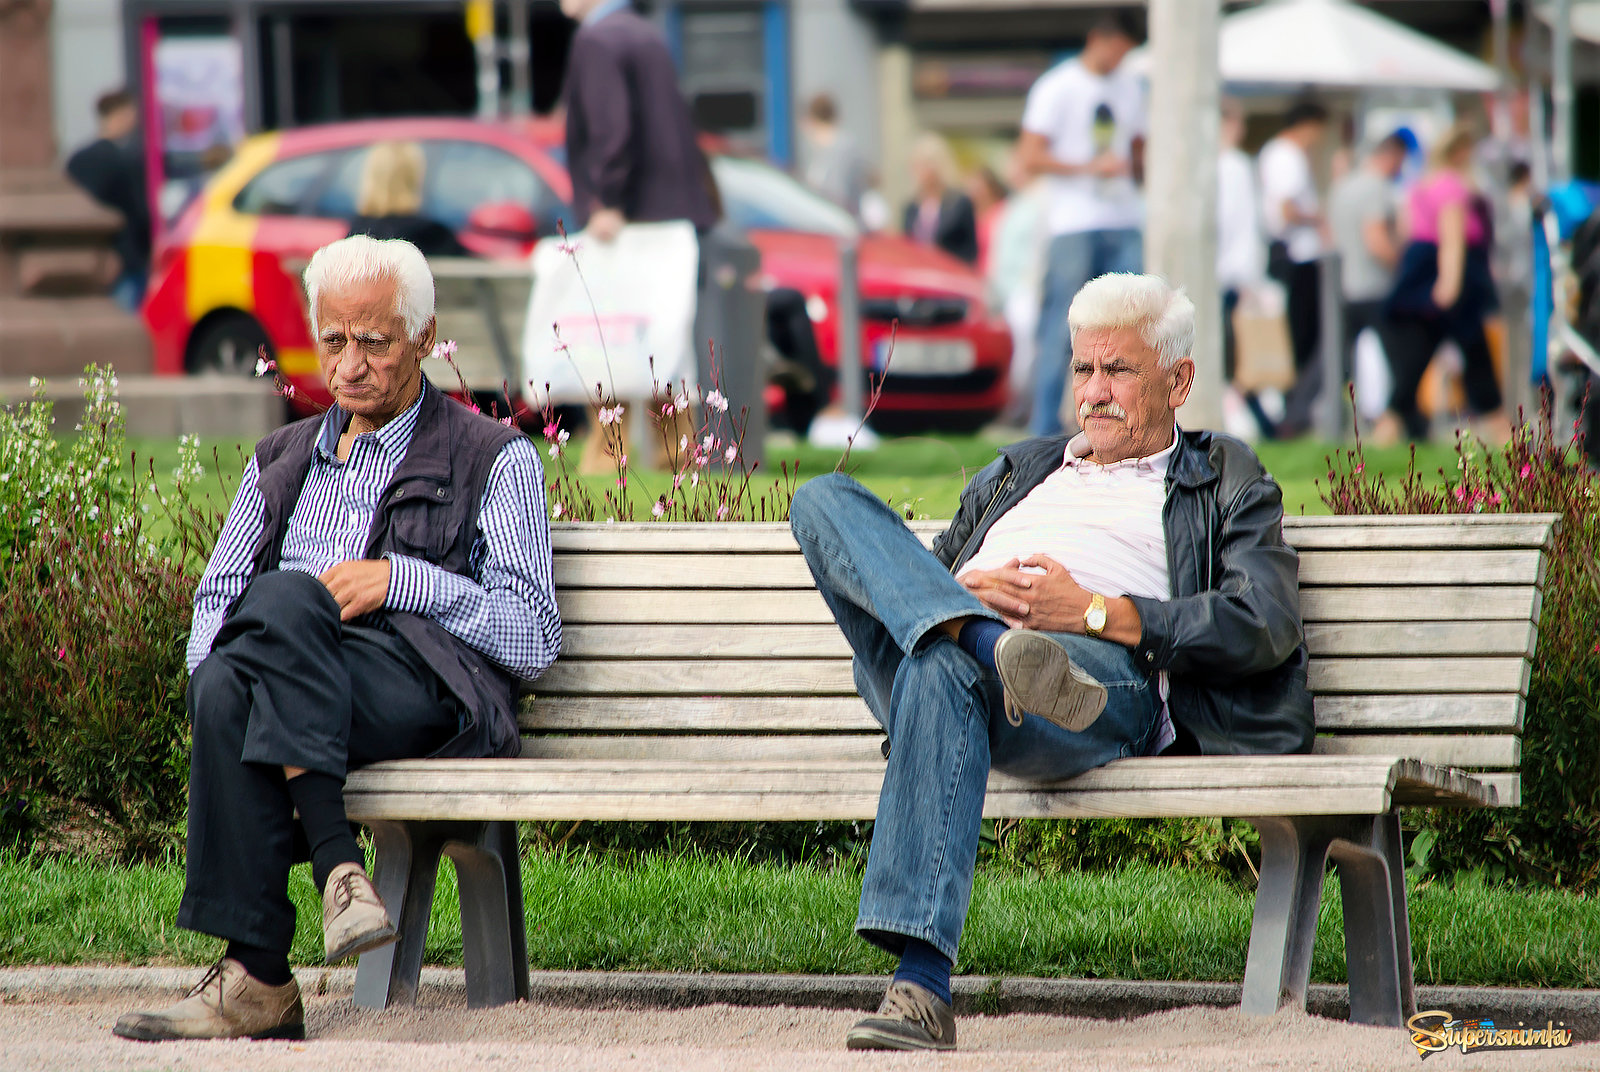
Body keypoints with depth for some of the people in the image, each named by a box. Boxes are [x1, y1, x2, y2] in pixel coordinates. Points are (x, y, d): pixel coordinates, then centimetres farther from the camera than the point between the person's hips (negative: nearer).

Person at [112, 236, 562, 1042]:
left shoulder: (493, 460, 15)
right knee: (224, 691, -35)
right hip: (283, 674, 4)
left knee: (281, 600, -36)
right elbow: (215, 601, 25)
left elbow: (532, 639, 5)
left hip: (429, 685, -4)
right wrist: (211, 672, 0)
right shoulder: (281, 459, 32)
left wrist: (400, 580, -7)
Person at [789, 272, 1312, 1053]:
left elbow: (1267, 625, 4)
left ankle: (921, 989, -55)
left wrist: (1094, 610, -6)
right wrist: (966, 591, 2)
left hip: (1107, 670, -5)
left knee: (943, 667, -42)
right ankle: (1002, 654, -43)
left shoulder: (1228, 485, 23)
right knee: (826, 499, -18)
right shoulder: (1018, 470, 39)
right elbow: (918, 578, 29)